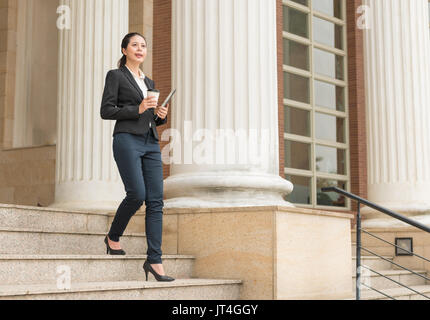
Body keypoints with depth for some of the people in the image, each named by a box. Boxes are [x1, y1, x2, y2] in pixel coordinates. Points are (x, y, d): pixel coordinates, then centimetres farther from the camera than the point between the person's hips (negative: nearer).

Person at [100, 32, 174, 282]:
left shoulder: (149, 82, 23)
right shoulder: (116, 76, 5)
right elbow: (106, 111, -5)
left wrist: (161, 115, 3)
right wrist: (138, 109, -13)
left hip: (151, 143, 6)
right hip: (128, 140, -6)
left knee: (156, 200, -4)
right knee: (137, 194, -16)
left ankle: (154, 260, -4)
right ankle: (113, 237, 11)